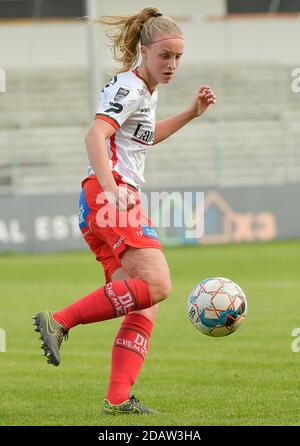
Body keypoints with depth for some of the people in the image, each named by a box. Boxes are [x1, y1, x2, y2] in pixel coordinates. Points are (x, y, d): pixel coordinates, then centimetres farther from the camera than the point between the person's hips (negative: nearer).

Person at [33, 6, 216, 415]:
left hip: (119, 198, 10)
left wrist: (191, 113, 34)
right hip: (107, 192, -10)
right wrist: (111, 190, -37)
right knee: (156, 284, -24)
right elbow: (95, 137, -23)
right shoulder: (128, 87, -8)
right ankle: (59, 322, -22)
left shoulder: (147, 89, 22)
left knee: (145, 308, 1)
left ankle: (118, 399, -7)